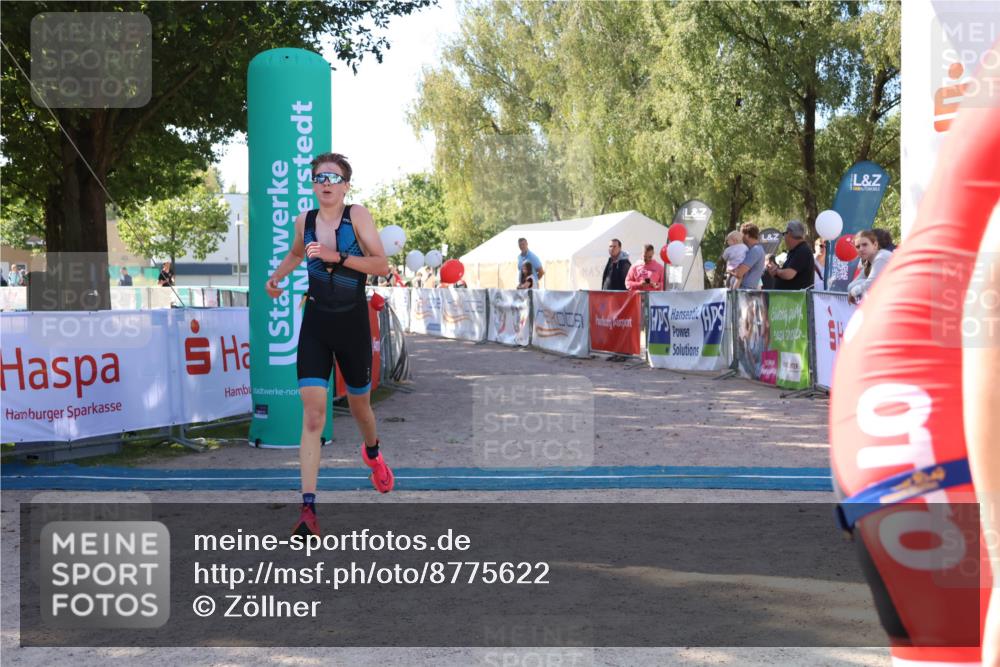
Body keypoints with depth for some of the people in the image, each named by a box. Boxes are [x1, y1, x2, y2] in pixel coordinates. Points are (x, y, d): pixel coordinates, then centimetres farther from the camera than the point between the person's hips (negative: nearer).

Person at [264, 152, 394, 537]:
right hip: (315, 323, 1)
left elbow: (381, 265, -16)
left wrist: (337, 256, -23)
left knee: (359, 407, 18)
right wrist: (278, 276, 16)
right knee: (312, 416, -12)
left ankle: (372, 453, 54)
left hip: (353, 324, -1)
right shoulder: (304, 221, 3)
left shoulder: (357, 215, -7)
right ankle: (308, 509, -17)